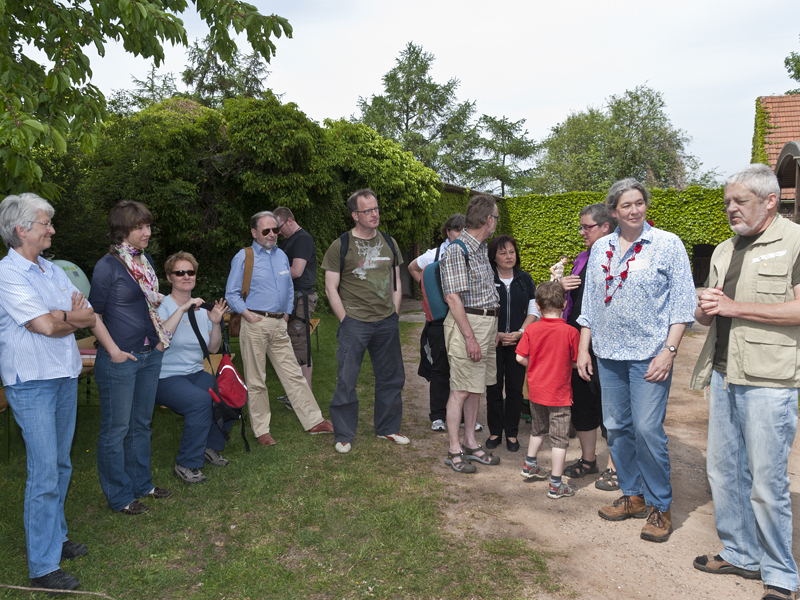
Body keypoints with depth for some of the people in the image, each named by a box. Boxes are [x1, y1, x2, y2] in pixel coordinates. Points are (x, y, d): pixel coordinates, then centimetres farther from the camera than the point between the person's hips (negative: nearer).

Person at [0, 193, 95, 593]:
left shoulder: (53, 271, 11)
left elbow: (89, 316, 5)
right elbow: (46, 326, -19)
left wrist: (61, 316, -15)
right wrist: (73, 317, 0)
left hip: (65, 377, 7)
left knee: (60, 466, 16)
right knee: (44, 474, -4)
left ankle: (56, 537, 32)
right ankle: (42, 567, 6)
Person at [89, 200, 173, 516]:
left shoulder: (146, 260, 9)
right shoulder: (107, 266, -12)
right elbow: (94, 315, -10)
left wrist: (160, 336, 12)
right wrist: (113, 351, -15)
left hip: (150, 355, 7)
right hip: (119, 359, -7)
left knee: (141, 424, 18)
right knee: (116, 428, 5)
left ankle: (141, 484, 32)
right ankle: (119, 496, 19)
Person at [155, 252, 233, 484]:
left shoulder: (201, 308, 10)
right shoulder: (162, 306, -7)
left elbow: (213, 348, 9)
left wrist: (216, 323, -6)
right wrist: (182, 310, -27)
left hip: (196, 374, 6)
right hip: (165, 378, -6)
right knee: (201, 400, -33)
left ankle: (211, 445, 5)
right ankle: (186, 465, -16)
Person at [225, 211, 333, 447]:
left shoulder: (281, 255, 14)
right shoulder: (243, 257, -3)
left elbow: (289, 288, 24)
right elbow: (231, 294, -1)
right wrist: (248, 315, -11)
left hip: (279, 324, 5)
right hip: (255, 324, -5)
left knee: (294, 374, 7)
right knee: (256, 380, 4)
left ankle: (314, 422, 12)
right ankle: (262, 430, 14)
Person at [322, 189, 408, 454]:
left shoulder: (389, 242, 11)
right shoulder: (341, 245, -3)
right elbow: (331, 288, -3)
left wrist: (395, 314, 8)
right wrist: (345, 320, -7)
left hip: (387, 322, 5)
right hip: (355, 322, -4)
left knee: (391, 377, 12)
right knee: (346, 380, -2)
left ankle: (387, 428, 28)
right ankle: (344, 435, 14)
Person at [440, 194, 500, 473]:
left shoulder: (481, 248, 15)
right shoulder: (457, 250, -14)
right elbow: (453, 297, -18)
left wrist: (492, 329, 18)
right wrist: (470, 337, -21)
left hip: (486, 322, 9)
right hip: (467, 323, -9)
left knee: (477, 387, 13)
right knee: (461, 390, -3)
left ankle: (470, 444, 23)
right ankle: (454, 451, 6)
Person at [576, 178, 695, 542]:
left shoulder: (668, 244, -2)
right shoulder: (600, 249, 10)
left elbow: (682, 303, -4)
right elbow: (589, 303, 15)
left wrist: (668, 351, -13)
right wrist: (583, 348, 10)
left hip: (649, 354, -4)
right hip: (608, 352, 5)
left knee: (647, 429, -7)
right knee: (616, 427, 9)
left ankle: (660, 507, 11)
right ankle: (632, 496, 26)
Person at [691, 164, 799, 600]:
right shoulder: (725, 251, 17)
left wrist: (735, 307, -15)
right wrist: (705, 309, -1)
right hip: (723, 376, 7)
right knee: (722, 470, 13)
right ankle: (740, 553, 30)